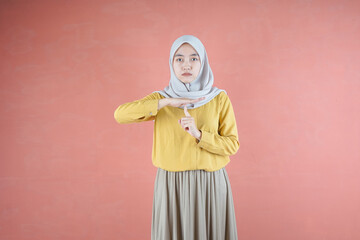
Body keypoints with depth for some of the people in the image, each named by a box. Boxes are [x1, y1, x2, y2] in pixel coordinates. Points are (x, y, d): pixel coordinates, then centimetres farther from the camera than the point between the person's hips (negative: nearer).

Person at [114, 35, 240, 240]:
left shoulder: (220, 98, -2)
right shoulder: (160, 99, 0)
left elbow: (232, 145, -5)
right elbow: (120, 114, -14)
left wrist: (198, 134, -21)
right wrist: (166, 102, -22)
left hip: (211, 185, 0)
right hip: (171, 186, 1)